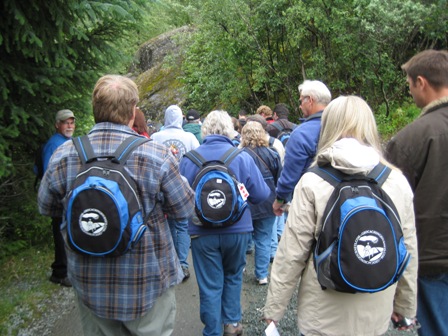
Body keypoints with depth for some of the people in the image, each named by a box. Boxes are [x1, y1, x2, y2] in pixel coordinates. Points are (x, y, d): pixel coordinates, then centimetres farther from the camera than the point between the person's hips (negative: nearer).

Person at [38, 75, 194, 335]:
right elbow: (184, 209, -7)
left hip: (91, 285, 3)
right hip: (148, 283, -2)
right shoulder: (157, 155, -20)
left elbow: (47, 208, 7)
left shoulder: (63, 155, -10)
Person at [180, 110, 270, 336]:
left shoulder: (189, 158, -8)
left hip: (202, 232, 0)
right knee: (233, 276, 24)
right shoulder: (242, 157, -10)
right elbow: (261, 194, -9)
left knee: (210, 285, 11)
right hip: (238, 229, 1)